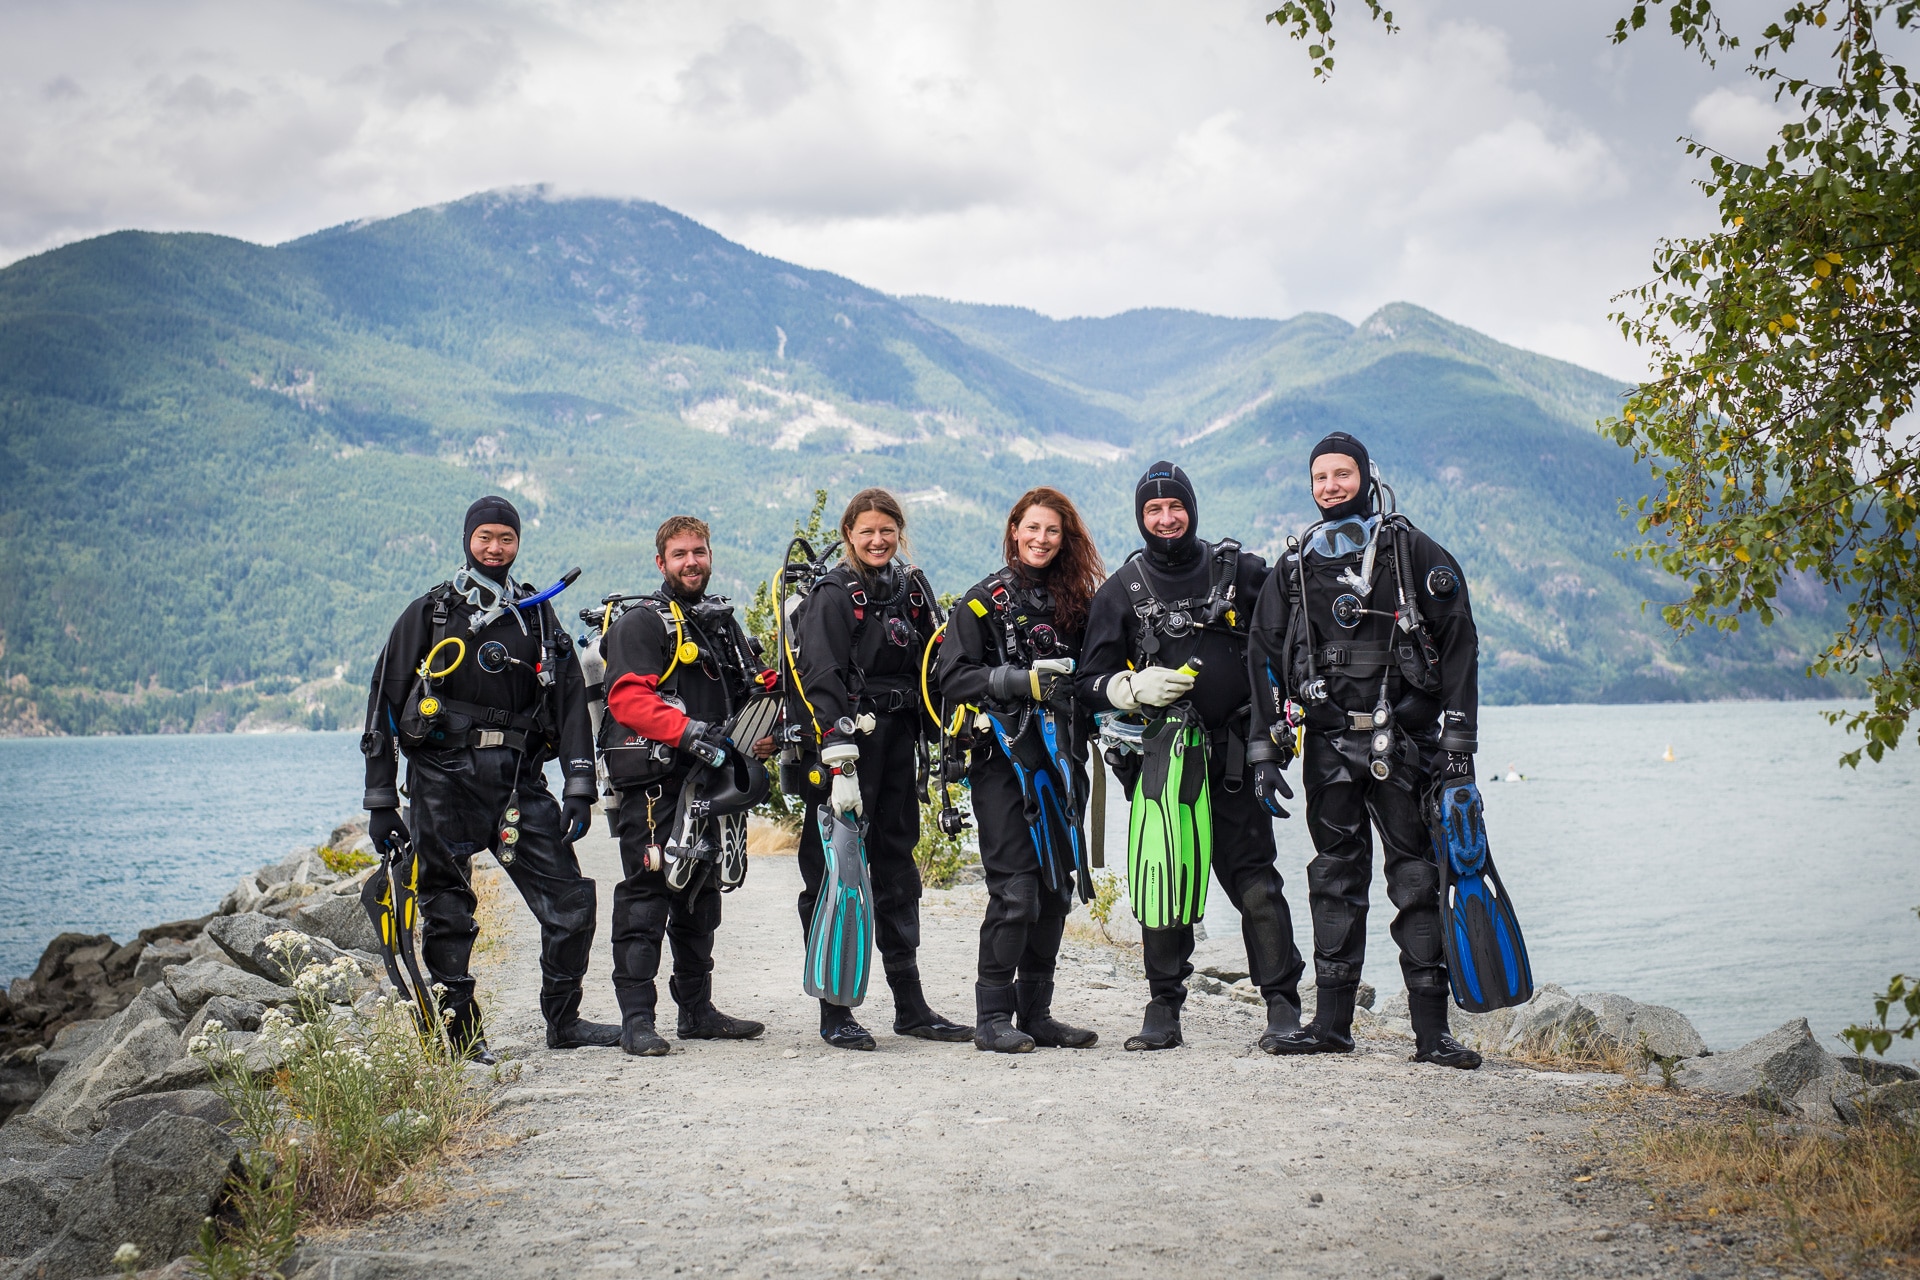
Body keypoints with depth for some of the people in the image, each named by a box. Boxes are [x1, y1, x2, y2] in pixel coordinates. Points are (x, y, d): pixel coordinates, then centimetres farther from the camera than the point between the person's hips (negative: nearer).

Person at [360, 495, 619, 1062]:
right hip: (444, 780, -2)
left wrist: (579, 788, -1)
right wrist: (380, 801, 2)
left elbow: (571, 702, 11)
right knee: (448, 911, 1)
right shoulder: (428, 614, 7)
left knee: (571, 901, -3)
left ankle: (563, 1020, 11)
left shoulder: (539, 618, 14)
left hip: (519, 779, 2)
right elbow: (384, 705, 6)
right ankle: (459, 1030, 13)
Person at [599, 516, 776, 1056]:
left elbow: (752, 687, 22)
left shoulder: (723, 620, 19)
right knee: (646, 896, -9)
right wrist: (689, 731, -30)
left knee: (700, 895, 14)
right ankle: (636, 1017, -7)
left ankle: (697, 1010, 23)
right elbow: (628, 698, -17)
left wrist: (763, 736, 1)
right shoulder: (640, 623, -5)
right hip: (654, 779, -7)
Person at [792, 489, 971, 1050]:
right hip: (846, 745, -6)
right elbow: (822, 682, -16)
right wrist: (839, 763, -23)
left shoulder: (913, 588, 12)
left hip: (899, 745, 6)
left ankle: (911, 1006, 18)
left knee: (898, 872, 11)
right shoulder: (833, 594, -7)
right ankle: (835, 1014, 3)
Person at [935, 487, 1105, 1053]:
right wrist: (1022, 681, -18)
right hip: (1003, 757, -5)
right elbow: (954, 679, -8)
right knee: (1016, 889, -10)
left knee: (1056, 887, 6)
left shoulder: (1074, 603, 15)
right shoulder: (984, 601, 0)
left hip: (1060, 759, 5)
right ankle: (993, 1019, -2)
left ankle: (1035, 1012, 15)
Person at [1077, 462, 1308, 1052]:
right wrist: (1137, 688, -12)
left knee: (1253, 876, -5)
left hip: (1233, 751, -1)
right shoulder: (1121, 591, 8)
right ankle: (1163, 1009, 11)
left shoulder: (1240, 571, 7)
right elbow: (1092, 681, 8)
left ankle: (1283, 1006, -1)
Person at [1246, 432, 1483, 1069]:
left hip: (1403, 741, -3)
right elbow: (1266, 658, 14)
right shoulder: (1294, 568, 13)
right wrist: (1266, 752, 6)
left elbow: (1458, 645, 0)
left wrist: (1457, 740, -7)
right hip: (1329, 745, 3)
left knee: (1417, 881, -2)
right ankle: (1332, 1023, 11)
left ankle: (1431, 1030, 0)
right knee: (1336, 878, 5)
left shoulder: (1415, 553, 3)